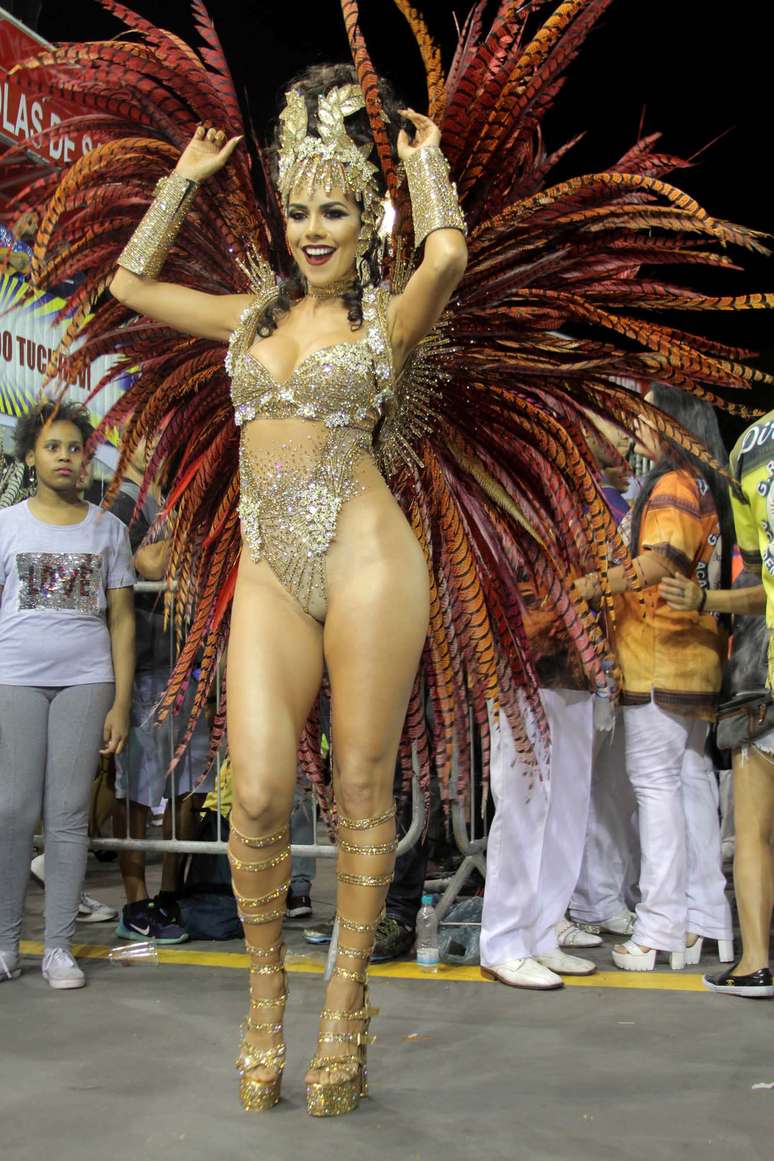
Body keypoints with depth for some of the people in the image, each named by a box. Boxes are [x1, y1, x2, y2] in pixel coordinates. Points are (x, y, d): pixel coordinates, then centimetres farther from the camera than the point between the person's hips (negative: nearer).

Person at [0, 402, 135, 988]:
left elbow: (121, 618, 8)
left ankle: (59, 947, 9)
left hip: (86, 681, 1)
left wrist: (121, 702, 2)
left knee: (69, 815, 1)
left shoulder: (107, 528, 10)